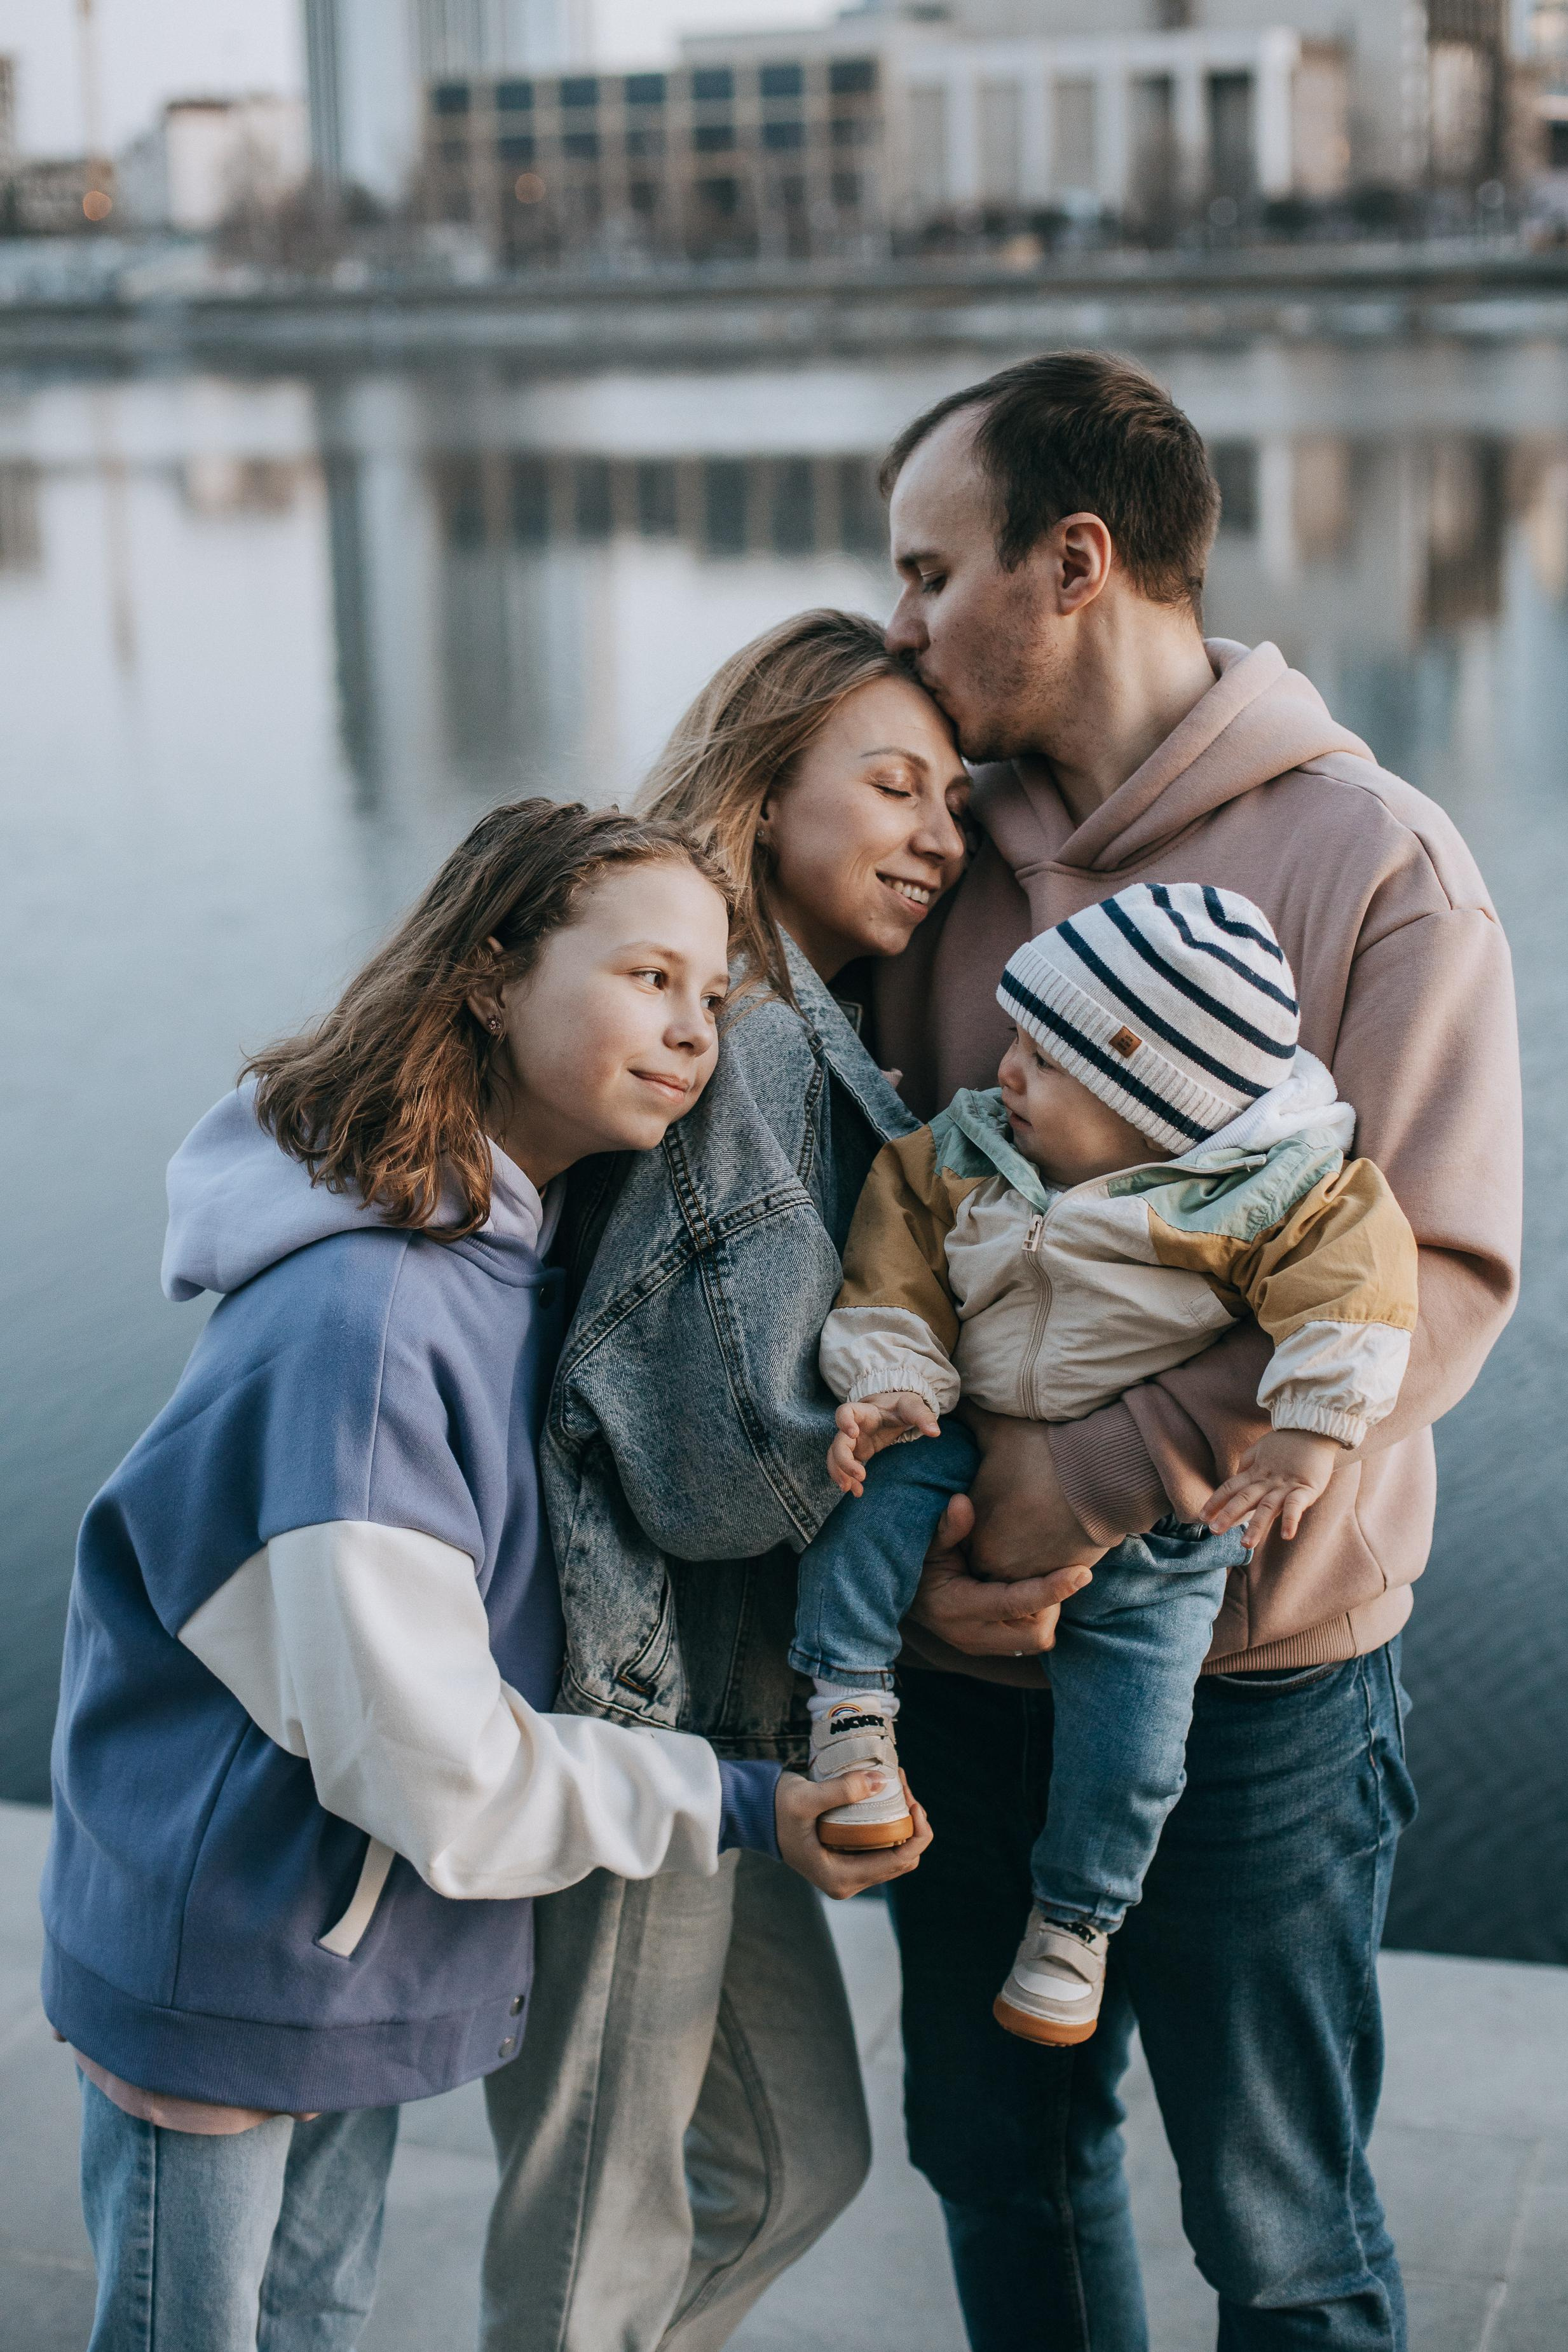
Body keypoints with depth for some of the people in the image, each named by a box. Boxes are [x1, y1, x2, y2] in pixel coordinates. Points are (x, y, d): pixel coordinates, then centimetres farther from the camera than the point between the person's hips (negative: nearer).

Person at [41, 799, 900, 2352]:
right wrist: (740, 1809, -17)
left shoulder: (522, 1258, 0)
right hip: (225, 1972, -8)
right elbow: (431, 1762, -28)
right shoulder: (360, 1319, -30)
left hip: (360, 1943, 8)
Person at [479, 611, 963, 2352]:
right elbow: (752, 1459, -22)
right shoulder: (745, 1047, -19)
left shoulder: (803, 1042, 12)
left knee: (796, 2154, 23)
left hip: (711, 1705, 10)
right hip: (631, 1698, -10)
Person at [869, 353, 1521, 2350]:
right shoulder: (947, 852, 4)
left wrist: (1093, 1485, -23)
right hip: (969, 1651, 5)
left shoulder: (1377, 867, -11)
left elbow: (1432, 1280, -18)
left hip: (1254, 1679, -5)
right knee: (997, 2153, 21)